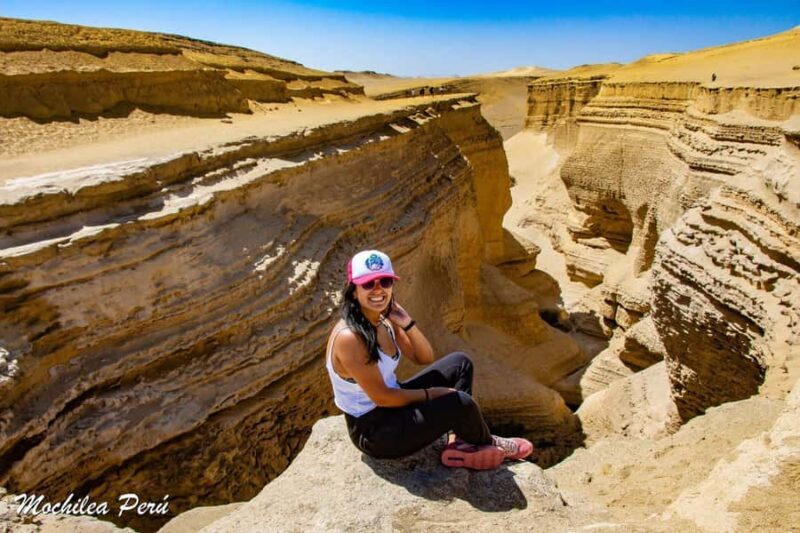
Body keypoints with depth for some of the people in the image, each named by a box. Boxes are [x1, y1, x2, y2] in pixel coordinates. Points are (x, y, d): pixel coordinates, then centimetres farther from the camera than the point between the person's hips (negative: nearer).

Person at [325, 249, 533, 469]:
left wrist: (407, 323, -14)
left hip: (392, 404, 9)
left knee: (459, 362, 9)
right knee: (459, 403, -21)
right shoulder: (349, 338, -28)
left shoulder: (384, 321, -2)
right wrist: (430, 394, -12)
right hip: (373, 431, -9)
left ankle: (459, 444, 2)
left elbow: (425, 358, 3)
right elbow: (381, 397, -25)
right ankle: (487, 444, 14)